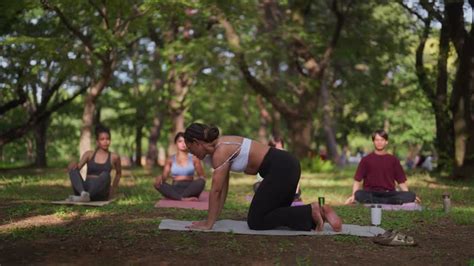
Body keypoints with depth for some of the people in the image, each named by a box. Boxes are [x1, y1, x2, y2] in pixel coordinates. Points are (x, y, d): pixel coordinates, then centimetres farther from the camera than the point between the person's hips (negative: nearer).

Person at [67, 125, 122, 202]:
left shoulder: (114, 157, 7)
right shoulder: (89, 154, 10)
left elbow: (118, 173, 24)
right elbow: (78, 167, 3)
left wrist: (113, 189, 27)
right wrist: (74, 165, -20)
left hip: (100, 194, -2)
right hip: (86, 188, 2)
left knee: (105, 175, -33)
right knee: (73, 169, -24)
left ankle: (81, 197, -44)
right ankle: (83, 194, -49)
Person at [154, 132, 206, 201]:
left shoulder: (193, 158, 9)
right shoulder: (171, 160, 11)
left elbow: (202, 176, 8)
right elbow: (164, 176, 3)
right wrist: (160, 178, -21)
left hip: (190, 189, 0)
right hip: (175, 190, 1)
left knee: (201, 181, -31)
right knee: (157, 184, -27)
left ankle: (178, 198, -37)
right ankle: (183, 198, -42)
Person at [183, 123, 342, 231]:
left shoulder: (220, 151, -12)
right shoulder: (219, 146, 16)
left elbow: (215, 190, -13)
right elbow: (223, 188, 19)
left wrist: (208, 224, -6)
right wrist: (212, 219, 18)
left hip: (280, 169, -10)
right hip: (287, 166, 10)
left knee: (256, 221, -3)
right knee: (273, 215, 19)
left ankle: (310, 212, -9)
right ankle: (318, 212, 6)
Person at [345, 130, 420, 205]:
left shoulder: (393, 160, 13)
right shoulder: (366, 160, 9)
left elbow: (401, 181, 13)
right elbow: (357, 180, 6)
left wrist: (408, 196, -3)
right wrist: (353, 196, -11)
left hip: (389, 194, 2)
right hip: (370, 194, -1)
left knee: (411, 196, -25)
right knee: (359, 195, -36)